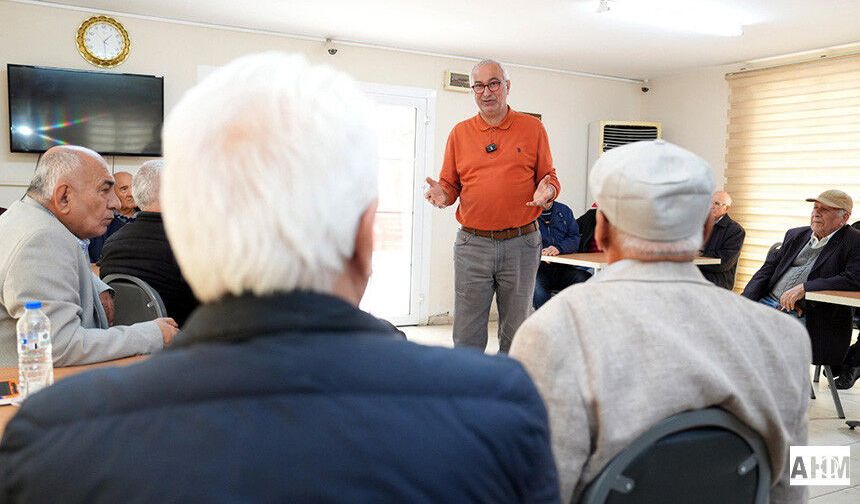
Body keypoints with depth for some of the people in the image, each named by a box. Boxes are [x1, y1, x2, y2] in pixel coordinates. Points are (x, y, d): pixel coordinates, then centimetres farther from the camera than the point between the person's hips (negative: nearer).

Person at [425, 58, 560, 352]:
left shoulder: (533, 128, 5)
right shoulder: (460, 133, 9)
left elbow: (548, 176, 8)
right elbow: (450, 183, 12)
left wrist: (547, 190, -14)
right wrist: (443, 195, -10)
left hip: (521, 243, 0)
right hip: (472, 244, 1)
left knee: (515, 333, 10)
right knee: (467, 335, 4)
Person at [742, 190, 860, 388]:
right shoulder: (796, 235, 18)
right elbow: (768, 269, 14)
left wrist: (803, 288, -21)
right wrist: (745, 302, -2)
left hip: (807, 317, -6)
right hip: (767, 302, 6)